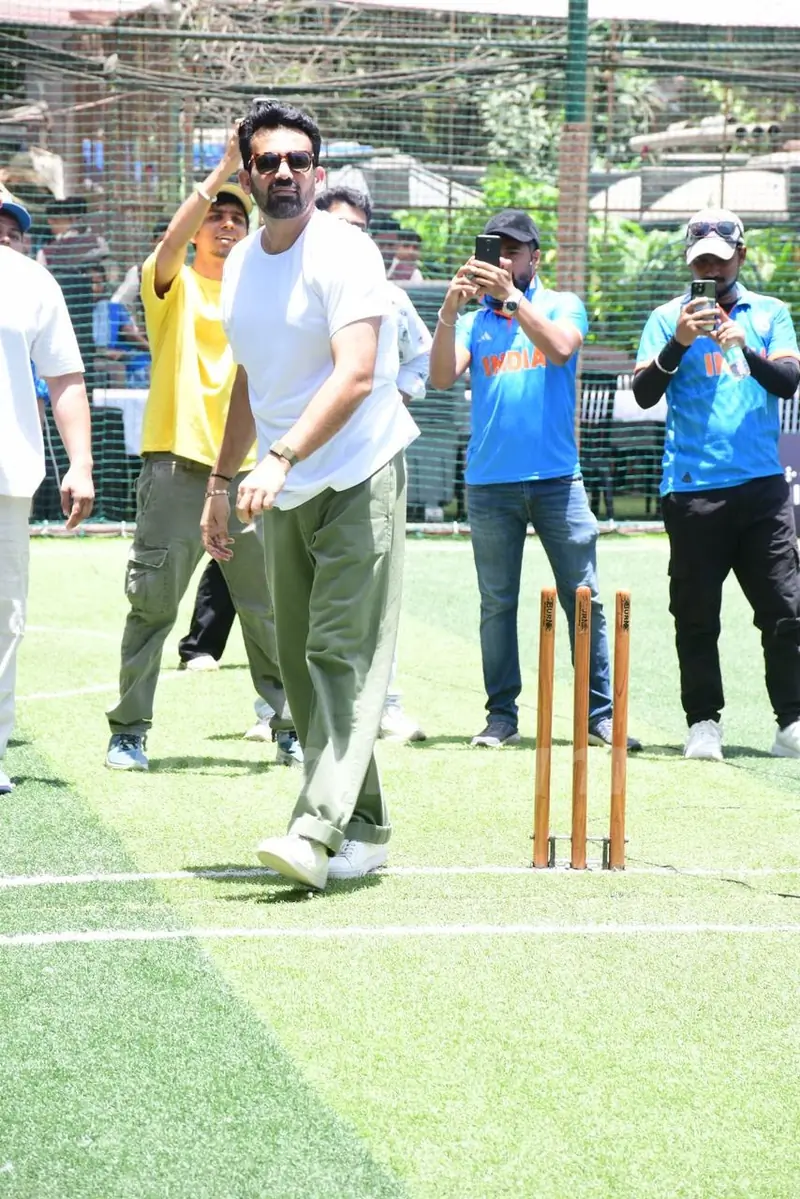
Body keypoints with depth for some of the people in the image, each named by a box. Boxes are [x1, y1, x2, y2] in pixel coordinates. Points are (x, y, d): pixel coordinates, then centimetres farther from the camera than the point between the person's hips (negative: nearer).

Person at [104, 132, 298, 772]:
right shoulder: (174, 285, 5)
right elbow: (171, 243, -16)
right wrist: (224, 169, -24)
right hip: (177, 468, -3)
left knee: (270, 608, 5)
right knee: (152, 604, -2)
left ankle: (291, 727, 15)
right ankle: (129, 731, 6)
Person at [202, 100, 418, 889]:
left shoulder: (344, 254, -13)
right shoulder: (238, 267, 10)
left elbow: (355, 376, -25)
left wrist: (282, 458, -34)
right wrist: (222, 482, 22)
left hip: (359, 478, -8)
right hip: (283, 493, 8)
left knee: (343, 653, -15)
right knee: (302, 664, 7)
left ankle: (319, 831, -23)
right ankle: (363, 830, 15)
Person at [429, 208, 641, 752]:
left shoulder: (562, 306, 7)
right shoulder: (474, 319, 12)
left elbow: (560, 348, -15)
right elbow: (443, 377, -4)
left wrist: (512, 297, -22)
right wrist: (450, 309, -16)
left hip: (557, 478, -1)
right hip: (490, 483, 2)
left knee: (584, 599, -3)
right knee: (497, 604, 4)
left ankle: (600, 714, 0)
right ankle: (502, 716, 9)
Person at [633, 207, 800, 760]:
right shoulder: (668, 318, 10)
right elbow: (644, 394, 1)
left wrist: (746, 350, -19)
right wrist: (678, 344, -15)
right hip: (691, 488, -1)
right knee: (696, 616, 1)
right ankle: (704, 721, 8)